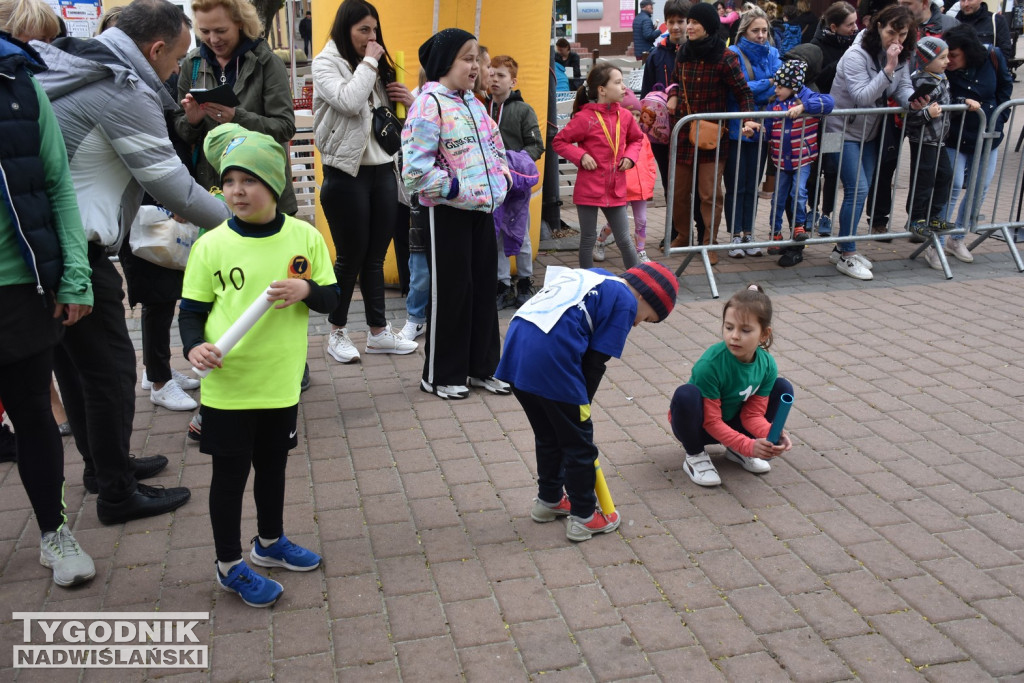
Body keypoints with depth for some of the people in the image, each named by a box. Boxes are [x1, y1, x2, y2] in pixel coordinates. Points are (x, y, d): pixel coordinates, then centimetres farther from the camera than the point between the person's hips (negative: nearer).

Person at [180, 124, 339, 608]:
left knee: (272, 463, 21)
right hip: (227, 384, -2)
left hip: (281, 382, 3)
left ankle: (270, 542, 43)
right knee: (230, 473, 9)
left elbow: (330, 298, 2)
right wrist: (195, 346, -22)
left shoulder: (304, 237, -4)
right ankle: (229, 565, 27)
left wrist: (306, 290, -19)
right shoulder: (211, 246, -9)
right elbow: (192, 309, -3)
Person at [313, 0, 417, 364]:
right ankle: (338, 332, 18)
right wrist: (368, 61, -12)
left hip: (383, 171, 6)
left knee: (375, 256, 10)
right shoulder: (326, 64, -4)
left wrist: (409, 101, -2)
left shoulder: (377, 67, 14)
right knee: (351, 258, 2)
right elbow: (349, 102, -23)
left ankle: (378, 331, 19)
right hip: (347, 174, -6)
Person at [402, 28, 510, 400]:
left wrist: (502, 176, 9)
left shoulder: (473, 104, 13)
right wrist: (455, 189, -20)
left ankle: (482, 367, 26)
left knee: (484, 286, 12)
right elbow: (416, 169, -21)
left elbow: (496, 146, 26)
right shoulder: (429, 104, -13)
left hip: (483, 208, 8)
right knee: (450, 291, 1)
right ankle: (440, 375, 16)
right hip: (447, 212, -8)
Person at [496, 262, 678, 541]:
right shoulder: (625, 302, 4)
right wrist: (582, 403, 13)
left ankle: (549, 500, 41)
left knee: (547, 435, 26)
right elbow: (595, 361, 0)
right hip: (549, 358, -8)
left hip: (516, 343, 8)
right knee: (579, 443, 10)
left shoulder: (593, 279, 28)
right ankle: (583, 516, 22)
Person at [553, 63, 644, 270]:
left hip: (616, 190, 4)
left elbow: (636, 139, 21)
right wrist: (581, 156, -16)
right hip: (589, 189, -4)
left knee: (624, 239, 10)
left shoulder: (624, 116, 2)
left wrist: (630, 156, 2)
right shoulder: (584, 118, -12)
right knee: (588, 238, 9)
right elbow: (559, 142, -5)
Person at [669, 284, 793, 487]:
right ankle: (695, 455, -10)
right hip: (698, 426, -5)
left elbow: (753, 414, -10)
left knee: (783, 388, -7)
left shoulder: (767, 365, -15)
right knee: (686, 394, -38)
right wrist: (749, 446, -35)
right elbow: (711, 422, -26)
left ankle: (737, 450, 3)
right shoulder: (709, 365, -32)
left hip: (731, 423, 5)